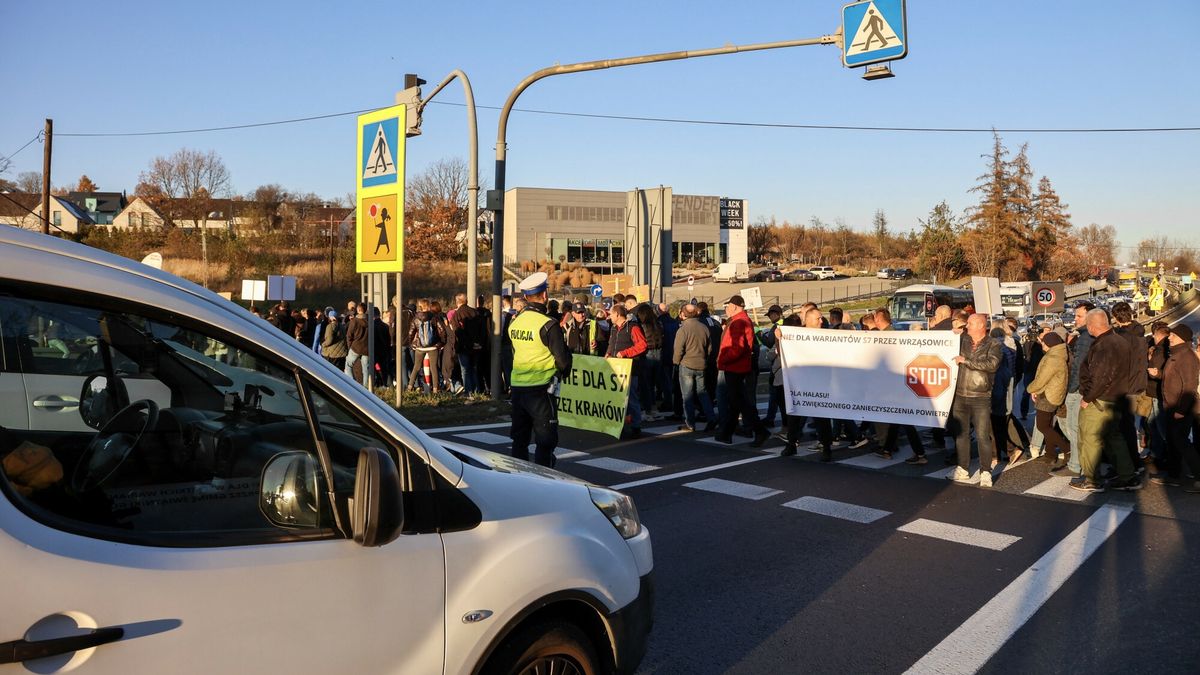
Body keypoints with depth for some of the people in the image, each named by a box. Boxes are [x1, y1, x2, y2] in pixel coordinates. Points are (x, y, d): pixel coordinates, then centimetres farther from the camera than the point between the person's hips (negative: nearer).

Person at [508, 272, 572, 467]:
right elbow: (563, 356, -12)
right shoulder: (548, 324, -15)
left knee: (520, 437, 16)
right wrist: (564, 373, 7)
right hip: (541, 388, -7)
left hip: (517, 385, 7)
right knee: (545, 440, 2)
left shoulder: (514, 322, 5)